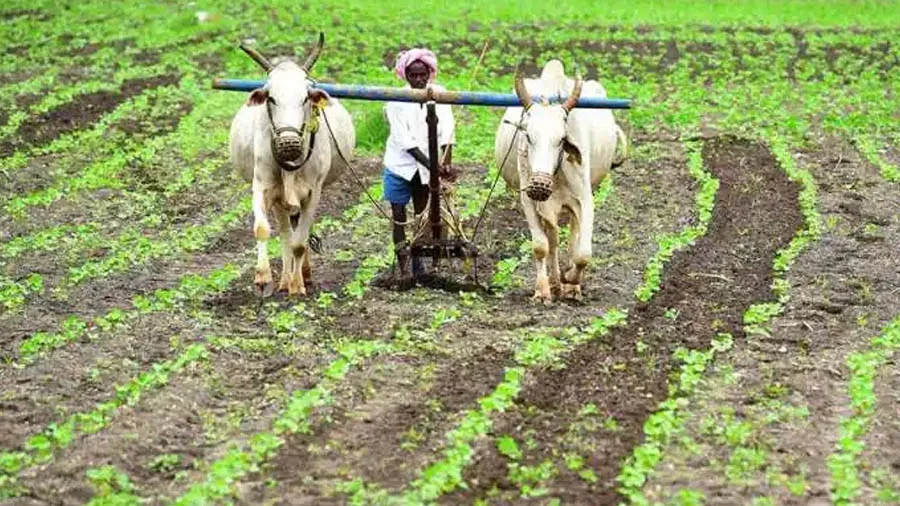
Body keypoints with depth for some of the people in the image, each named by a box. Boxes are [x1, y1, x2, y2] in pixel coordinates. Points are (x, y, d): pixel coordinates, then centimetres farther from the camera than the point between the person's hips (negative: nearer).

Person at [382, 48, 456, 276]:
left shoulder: (439, 94, -8)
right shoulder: (397, 101, -15)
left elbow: (446, 133, -12)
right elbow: (406, 142, -20)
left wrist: (446, 164, -27)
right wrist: (432, 165, -27)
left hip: (426, 168, 2)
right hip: (400, 165, -2)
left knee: (421, 217, 12)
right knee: (399, 217, 3)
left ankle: (418, 266, 22)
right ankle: (403, 266, 11)